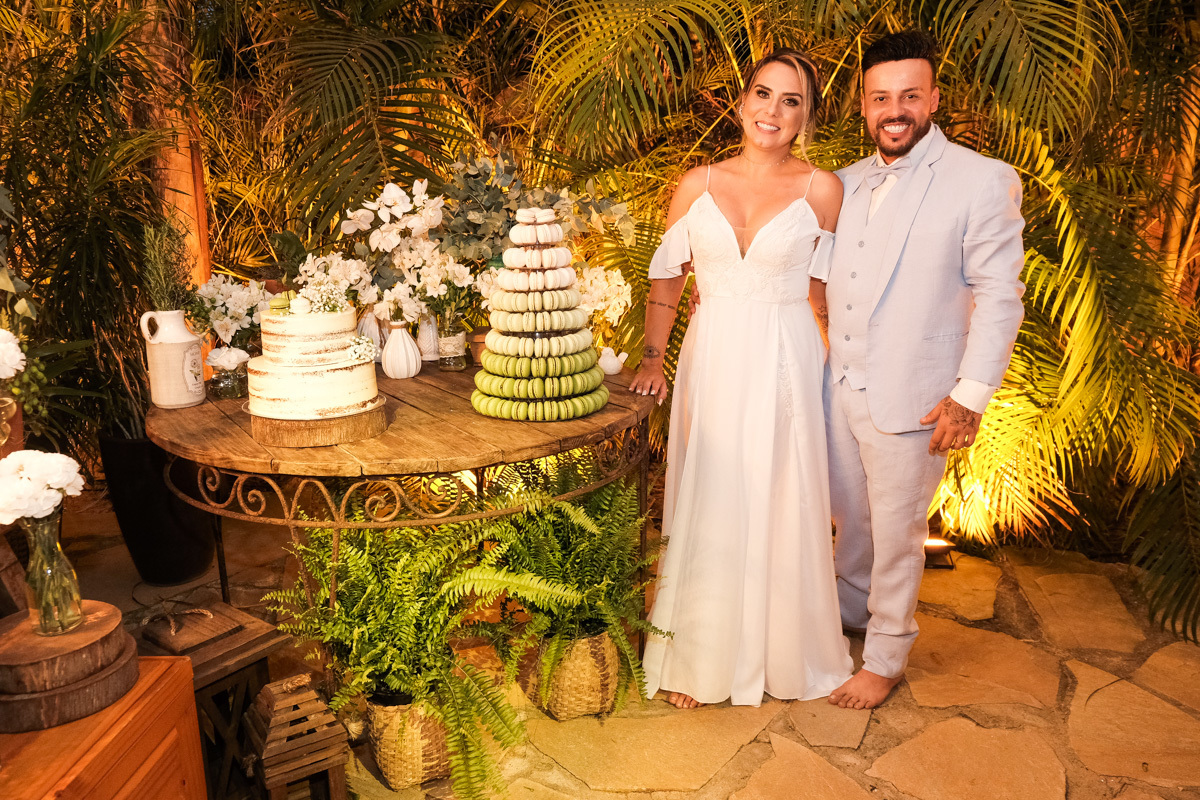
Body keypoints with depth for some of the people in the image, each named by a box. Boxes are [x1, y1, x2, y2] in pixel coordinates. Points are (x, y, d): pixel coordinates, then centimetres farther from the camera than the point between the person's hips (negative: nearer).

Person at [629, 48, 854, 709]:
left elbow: (826, 287, 5)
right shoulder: (698, 185, 3)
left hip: (784, 365, -1)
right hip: (711, 362, 2)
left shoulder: (821, 190, -1)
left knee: (780, 510, 8)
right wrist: (652, 357, 0)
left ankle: (782, 655, 32)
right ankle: (698, 660, 28)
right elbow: (665, 278, 8)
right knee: (707, 512, 8)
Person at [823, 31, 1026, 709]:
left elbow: (999, 295, -11)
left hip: (910, 399, -5)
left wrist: (972, 395, -15)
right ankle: (853, 610, 45)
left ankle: (886, 659, 28)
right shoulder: (847, 182, 8)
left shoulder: (984, 181, -10)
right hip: (840, 389, 5)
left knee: (896, 534, 8)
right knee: (850, 517, 20)